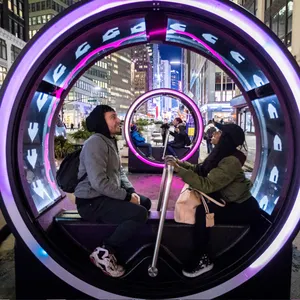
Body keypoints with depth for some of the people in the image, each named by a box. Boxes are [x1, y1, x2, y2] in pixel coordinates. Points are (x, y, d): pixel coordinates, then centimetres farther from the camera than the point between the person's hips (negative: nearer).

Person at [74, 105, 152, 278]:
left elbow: (119, 172, 19)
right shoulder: (96, 143, -19)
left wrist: (131, 191, 2)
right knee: (140, 214, -25)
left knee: (145, 202, 17)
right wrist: (127, 196, -18)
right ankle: (105, 252, -9)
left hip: (107, 197, 11)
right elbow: (99, 182, -27)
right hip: (92, 202, -11)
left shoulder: (111, 142, 14)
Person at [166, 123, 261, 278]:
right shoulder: (219, 154, 1)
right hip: (232, 202, 10)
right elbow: (200, 170, 6)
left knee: (202, 212, -26)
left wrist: (179, 170, -34)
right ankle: (202, 256, 9)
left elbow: (207, 185, -35)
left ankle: (202, 260, -9)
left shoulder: (231, 161, -28)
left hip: (244, 208, -10)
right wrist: (180, 163, -5)